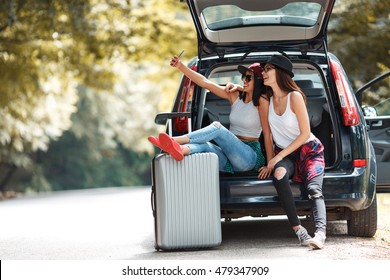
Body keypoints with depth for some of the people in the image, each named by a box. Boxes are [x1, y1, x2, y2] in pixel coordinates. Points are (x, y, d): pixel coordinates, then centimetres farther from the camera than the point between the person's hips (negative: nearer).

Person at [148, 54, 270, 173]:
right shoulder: (235, 96, 11)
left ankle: (174, 141, -39)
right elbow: (205, 82, 6)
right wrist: (180, 66, -2)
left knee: (217, 127, -27)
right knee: (204, 145, -28)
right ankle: (178, 150, -61)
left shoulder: (261, 102, -3)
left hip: (250, 157, -5)